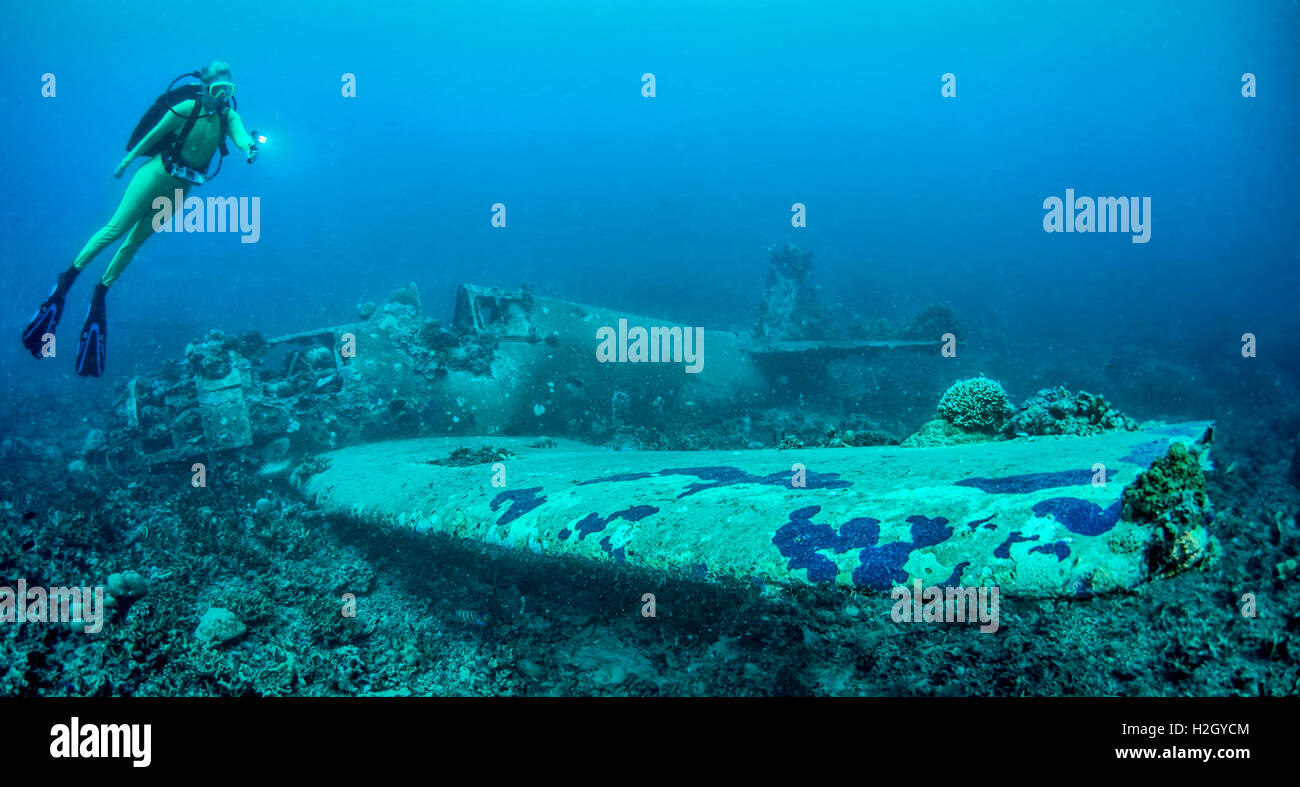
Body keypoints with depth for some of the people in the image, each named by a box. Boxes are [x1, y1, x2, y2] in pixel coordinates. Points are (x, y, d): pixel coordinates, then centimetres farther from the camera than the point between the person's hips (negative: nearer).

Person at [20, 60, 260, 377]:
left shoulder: (228, 116, -3)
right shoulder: (187, 107, -16)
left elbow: (240, 135, -22)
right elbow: (153, 134, -6)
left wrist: (249, 148, -46)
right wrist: (126, 161, 1)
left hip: (180, 187, 4)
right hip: (158, 173, -4)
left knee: (136, 239, 10)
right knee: (116, 228, -9)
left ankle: (101, 291, 18)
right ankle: (68, 277, 0)